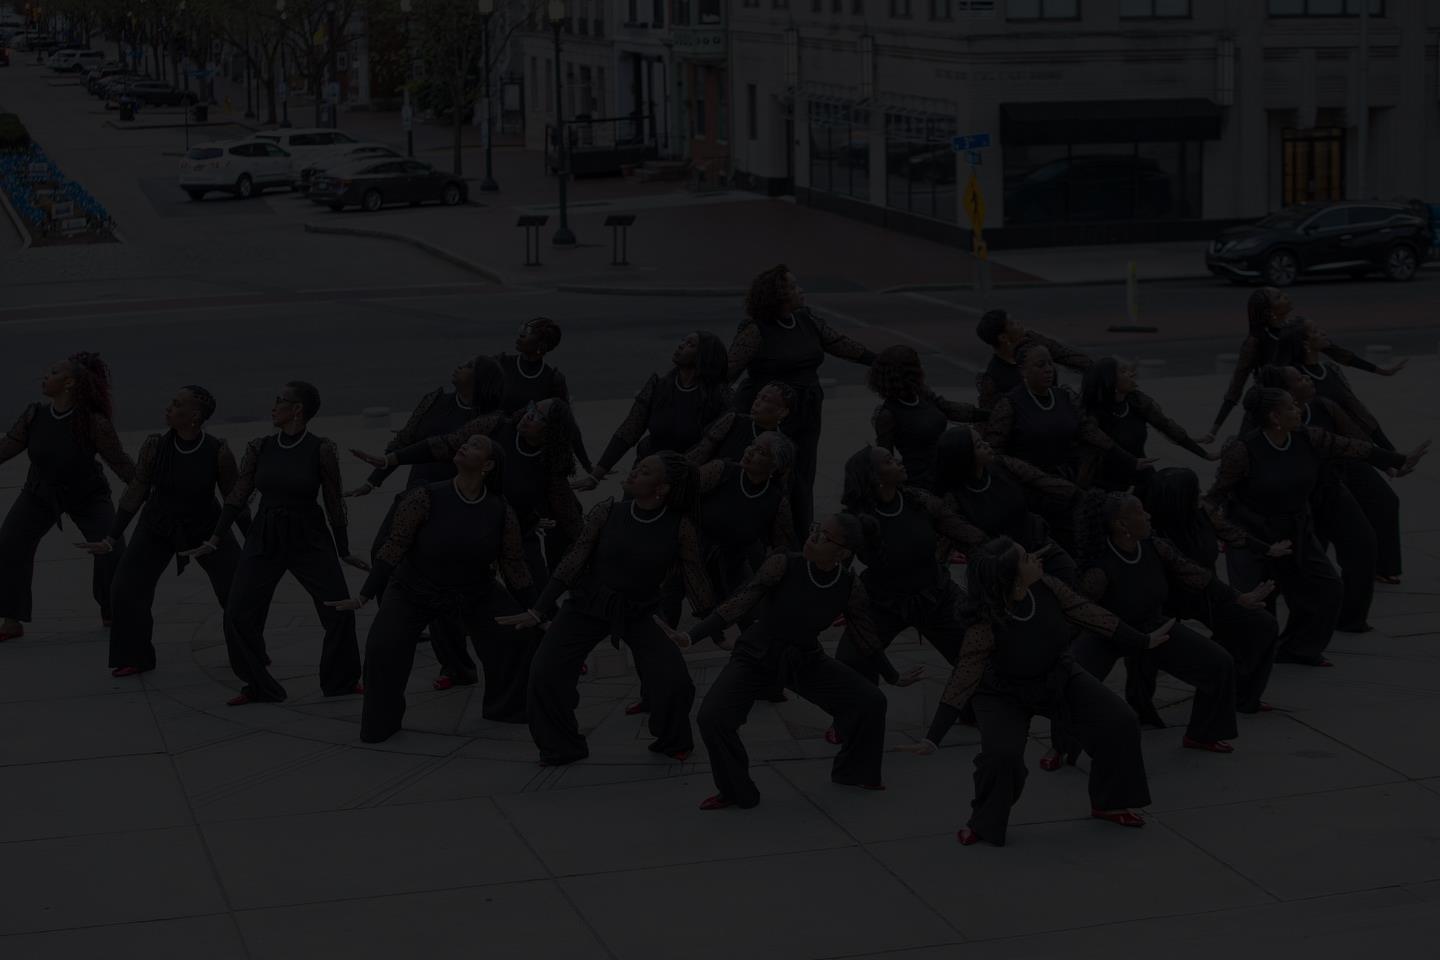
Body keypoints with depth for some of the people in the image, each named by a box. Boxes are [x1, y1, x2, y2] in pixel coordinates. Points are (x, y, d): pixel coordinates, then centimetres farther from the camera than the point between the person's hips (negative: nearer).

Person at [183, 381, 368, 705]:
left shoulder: (321, 450, -9)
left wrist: (345, 552, 1)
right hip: (264, 539, 3)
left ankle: (343, 680, 11)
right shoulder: (259, 448, 0)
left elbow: (334, 502, -3)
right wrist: (214, 540, 3)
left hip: (309, 539, -3)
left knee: (339, 610, -11)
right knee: (238, 615, -5)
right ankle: (259, 686, 11)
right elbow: (237, 496, 5)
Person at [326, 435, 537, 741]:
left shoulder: (501, 513, -16)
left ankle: (506, 706, 12)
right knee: (383, 648, -26)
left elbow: (515, 567, -7)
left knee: (522, 635, -13)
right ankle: (380, 723, -4)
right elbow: (394, 548, -20)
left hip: (474, 597, 3)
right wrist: (363, 598, -21)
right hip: (415, 593, -3)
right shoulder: (425, 498, -24)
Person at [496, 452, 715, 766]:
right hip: (588, 605, 1)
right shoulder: (607, 512, -17)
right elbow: (573, 562, -11)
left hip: (638, 613, -1)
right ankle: (562, 746, 6)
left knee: (673, 680, -19)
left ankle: (673, 739, 13)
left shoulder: (680, 528, -19)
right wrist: (537, 611, -12)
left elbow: (696, 581, -10)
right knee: (546, 671, -17)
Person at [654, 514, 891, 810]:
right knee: (713, 717, -27)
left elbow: (866, 636, -5)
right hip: (756, 657, -3)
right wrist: (690, 636, -39)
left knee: (870, 701, -12)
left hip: (805, 660, 3)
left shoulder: (850, 586, -18)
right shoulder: (783, 564, -27)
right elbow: (740, 604, -32)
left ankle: (854, 770, 17)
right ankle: (735, 789, -1)